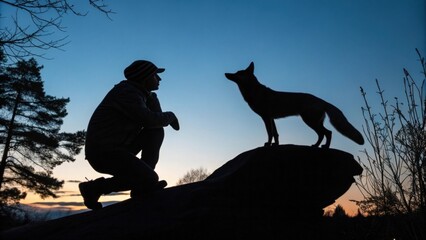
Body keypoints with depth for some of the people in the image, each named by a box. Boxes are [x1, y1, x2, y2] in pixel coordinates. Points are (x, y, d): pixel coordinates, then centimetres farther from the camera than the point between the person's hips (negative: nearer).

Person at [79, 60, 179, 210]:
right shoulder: (127, 92, -15)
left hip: (117, 148, 10)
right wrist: (170, 116, -5)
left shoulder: (137, 92, 15)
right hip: (103, 152, -10)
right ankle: (93, 188, -3)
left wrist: (150, 96, -3)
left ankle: (142, 186, 0)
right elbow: (150, 120, -24)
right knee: (150, 179, -18)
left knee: (156, 131, 2)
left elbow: (155, 118, 11)